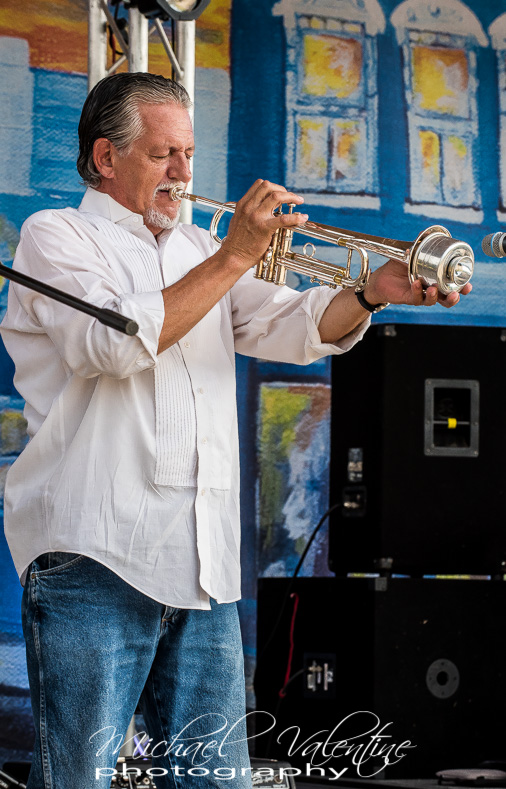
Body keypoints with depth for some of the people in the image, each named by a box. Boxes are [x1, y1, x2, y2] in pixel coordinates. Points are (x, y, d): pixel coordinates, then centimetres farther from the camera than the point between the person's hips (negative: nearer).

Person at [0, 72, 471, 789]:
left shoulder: (197, 253, 25)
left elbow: (295, 327, 13)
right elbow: (120, 342, -13)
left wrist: (372, 293, -7)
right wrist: (235, 255, -13)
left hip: (204, 568, 6)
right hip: (95, 558, -6)